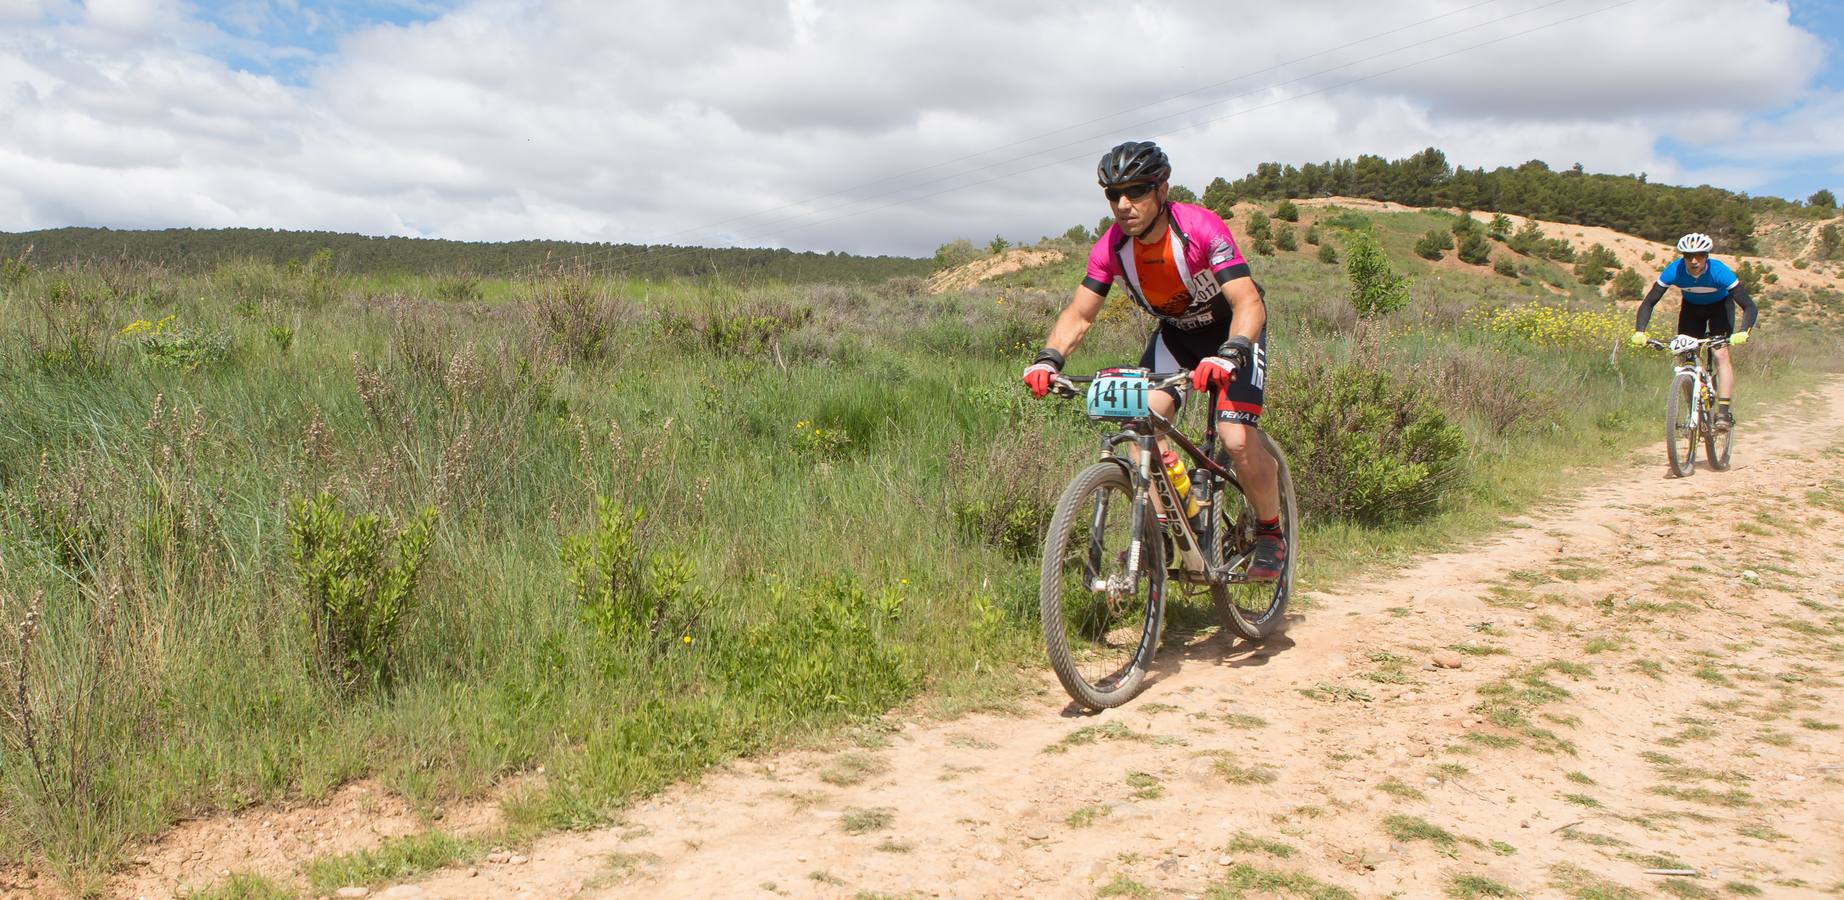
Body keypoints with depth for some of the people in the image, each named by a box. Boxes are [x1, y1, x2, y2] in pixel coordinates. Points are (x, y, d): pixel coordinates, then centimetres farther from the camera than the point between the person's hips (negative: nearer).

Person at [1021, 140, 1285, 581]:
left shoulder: (1201, 228, -32)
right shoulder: (1111, 247, -18)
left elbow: (1248, 302, -39)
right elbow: (1078, 314, -14)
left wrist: (1228, 355, -58)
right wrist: (1048, 359, -33)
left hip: (1232, 330, -4)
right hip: (1175, 331, 4)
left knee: (1235, 439, -21)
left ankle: (1270, 532, 5)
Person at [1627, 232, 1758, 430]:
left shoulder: (1719, 271, -35)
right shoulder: (1674, 270, -30)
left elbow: (1749, 306, -35)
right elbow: (1648, 302, -27)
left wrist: (1743, 332, -52)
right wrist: (1639, 332, -43)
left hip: (1720, 306, -2)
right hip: (1691, 308, 2)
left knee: (1721, 354, -20)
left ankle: (1724, 412, -21)